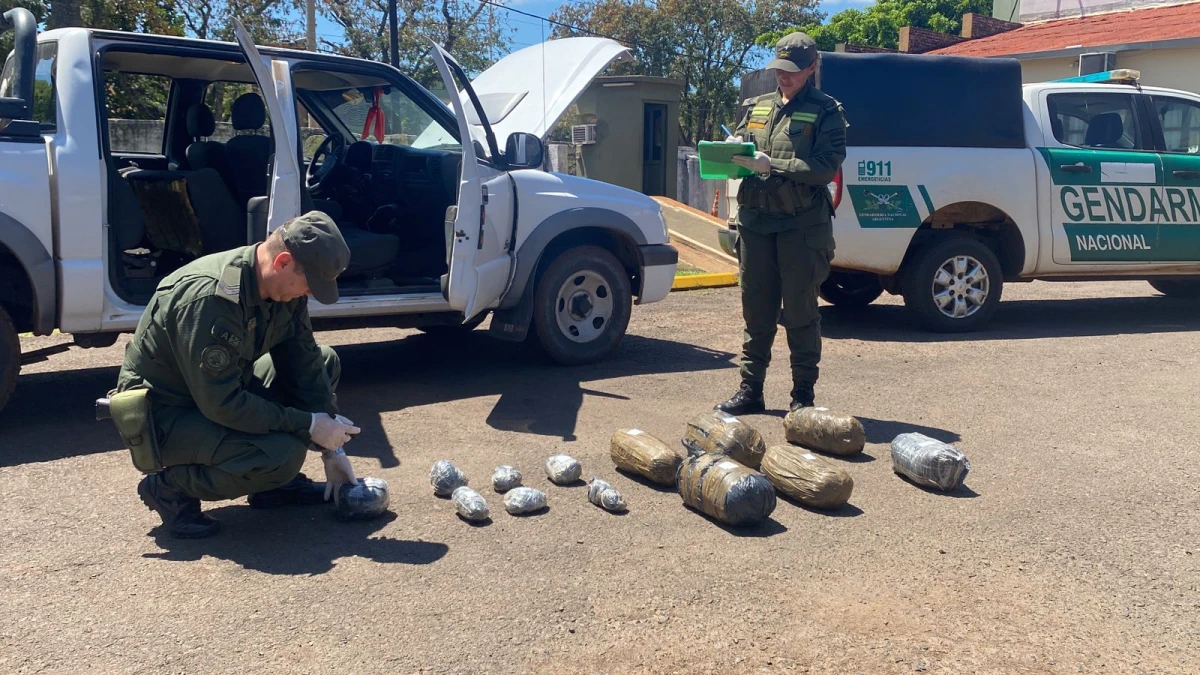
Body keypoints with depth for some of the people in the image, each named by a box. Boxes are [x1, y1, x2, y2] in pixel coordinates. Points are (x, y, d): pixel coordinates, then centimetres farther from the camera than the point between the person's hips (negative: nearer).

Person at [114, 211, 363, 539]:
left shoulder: (283, 286, -7)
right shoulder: (210, 298, -33)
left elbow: (305, 365, -1)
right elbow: (221, 404, -32)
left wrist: (333, 448, -3)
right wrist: (309, 425, -25)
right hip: (162, 414, -9)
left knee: (325, 362, 3)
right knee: (283, 454, -30)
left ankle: (275, 481, 7)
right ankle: (170, 486, -6)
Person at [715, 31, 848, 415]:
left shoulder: (825, 113, 0)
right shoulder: (756, 108, 16)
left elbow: (826, 167, -12)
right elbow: (736, 148, 18)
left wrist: (771, 165, -19)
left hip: (802, 226, -4)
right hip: (755, 222, 5)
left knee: (800, 314, 2)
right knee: (756, 313, 8)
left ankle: (802, 395, 12)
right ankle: (750, 391, 17)